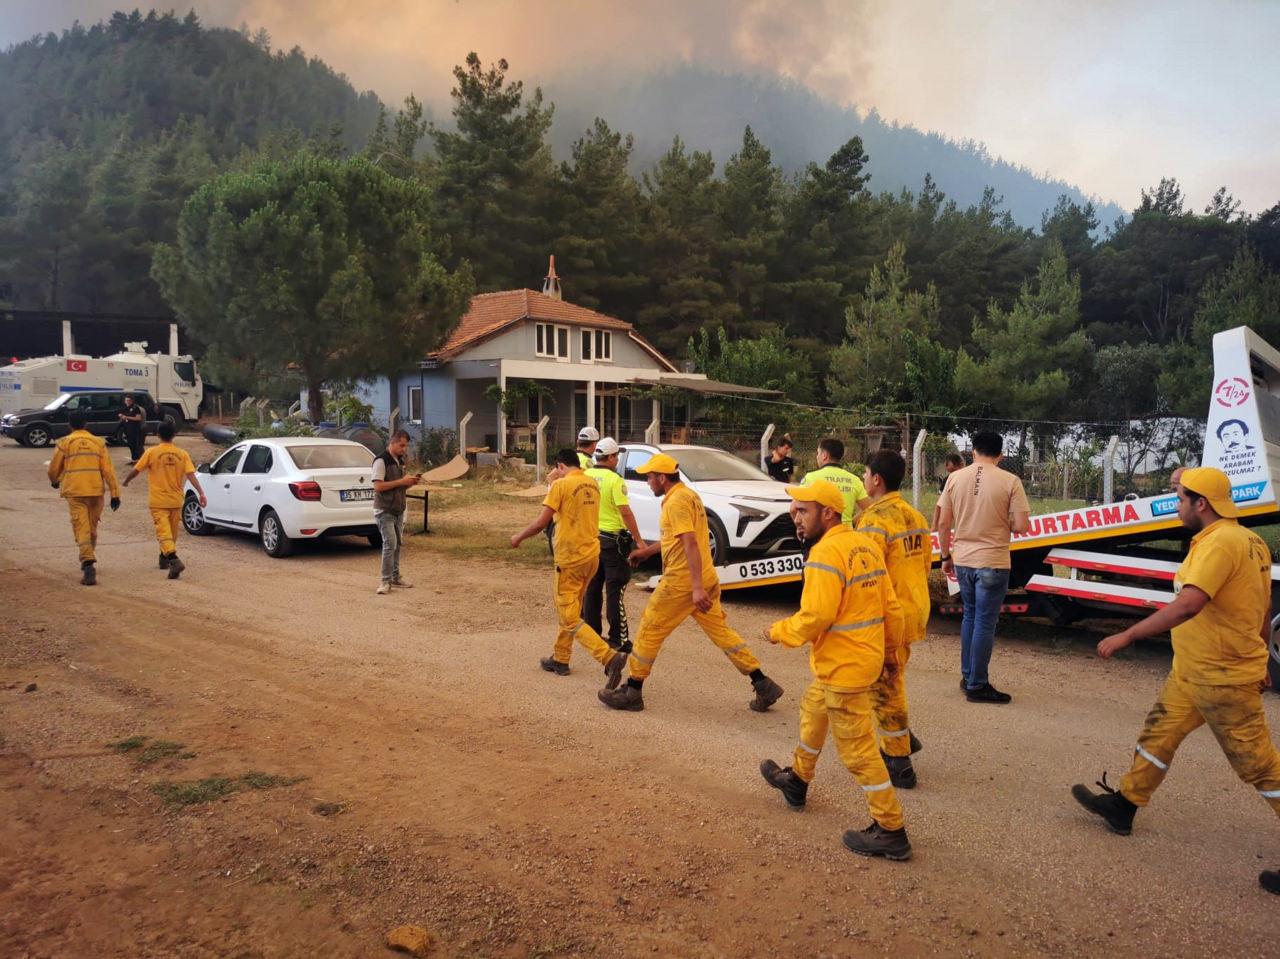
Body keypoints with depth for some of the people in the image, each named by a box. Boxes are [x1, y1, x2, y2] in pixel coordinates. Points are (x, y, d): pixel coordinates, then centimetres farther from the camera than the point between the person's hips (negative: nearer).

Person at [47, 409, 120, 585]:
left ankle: (88, 564, -21)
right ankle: (89, 560, 32)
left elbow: (54, 468, 8)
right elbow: (108, 470, 0)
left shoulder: (64, 442, 1)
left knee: (82, 528, -6)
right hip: (95, 491, 2)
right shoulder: (98, 442, 6)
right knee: (92, 528, 17)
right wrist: (115, 494, 1)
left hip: (74, 491, -2)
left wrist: (55, 481, 31)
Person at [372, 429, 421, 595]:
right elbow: (378, 486, -21)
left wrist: (411, 481, 1)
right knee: (390, 544, -12)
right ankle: (385, 581, -5)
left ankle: (395, 577, 22)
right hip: (384, 511, -8)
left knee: (398, 544, 12)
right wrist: (402, 481, -21)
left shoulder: (400, 461, 13)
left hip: (398, 510, 8)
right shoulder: (381, 461, -13)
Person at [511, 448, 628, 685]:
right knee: (570, 610, 22)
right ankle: (560, 658, 32)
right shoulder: (592, 484, 7)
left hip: (569, 559, -7)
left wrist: (518, 538, 1)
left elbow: (540, 523, -15)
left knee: (570, 619, -2)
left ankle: (610, 658, -18)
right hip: (592, 555, 7)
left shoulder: (561, 485, -13)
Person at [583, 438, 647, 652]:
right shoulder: (614, 480, -15)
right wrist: (639, 540, -13)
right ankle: (618, 638, 1)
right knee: (614, 590, -2)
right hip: (612, 540, -6)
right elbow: (625, 512, -19)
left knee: (592, 588, 13)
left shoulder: (585, 477, 3)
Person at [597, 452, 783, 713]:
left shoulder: (676, 501, -15)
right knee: (720, 631, 12)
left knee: (649, 632, 3)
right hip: (705, 579, 10)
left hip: (681, 581, -9)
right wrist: (646, 551, 36)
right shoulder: (689, 495, 16)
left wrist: (697, 587, -29)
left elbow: (690, 544, -24)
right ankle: (763, 685, 10)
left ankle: (632, 692, 12)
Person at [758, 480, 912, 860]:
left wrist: (778, 632, -9)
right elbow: (890, 604, 10)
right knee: (812, 713, 28)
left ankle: (891, 832, 10)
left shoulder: (826, 553, -22)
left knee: (857, 749, 1)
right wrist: (891, 649, 21)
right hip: (867, 655, 10)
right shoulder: (865, 544, 6)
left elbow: (815, 617, -25)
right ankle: (797, 781, 48)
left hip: (844, 667, -10)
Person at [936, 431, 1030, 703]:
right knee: (985, 622, 4)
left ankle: (967, 676, 28)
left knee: (970, 616, 20)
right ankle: (977, 686, 11)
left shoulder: (956, 477, 0)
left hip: (962, 560, 4)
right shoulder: (1010, 481, -10)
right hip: (992, 562, -4)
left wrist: (946, 556, 12)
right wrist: (1002, 522, 11)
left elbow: (943, 523, 2)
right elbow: (1021, 526, -11)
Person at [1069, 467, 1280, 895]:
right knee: (1158, 734, 18)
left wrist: (1126, 636, -30)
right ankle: (1124, 804, 30)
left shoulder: (1219, 543, -23)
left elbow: (1187, 606, -34)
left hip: (1222, 678, -10)